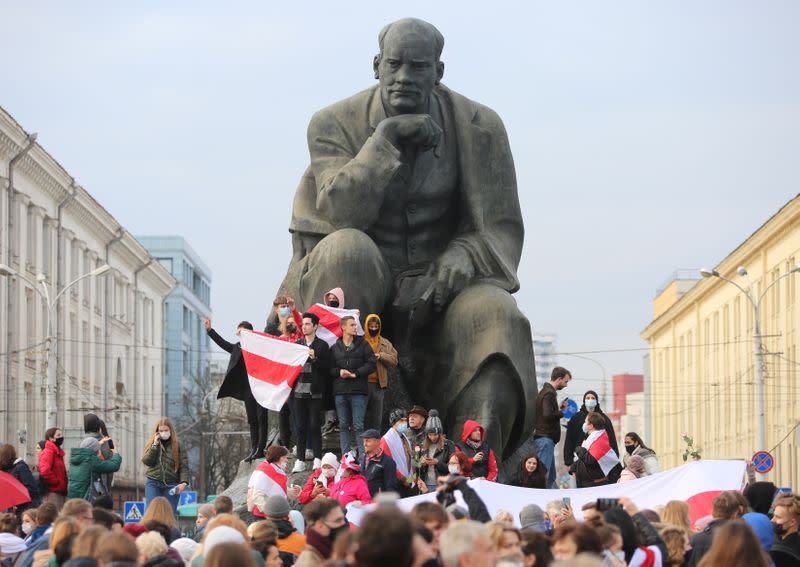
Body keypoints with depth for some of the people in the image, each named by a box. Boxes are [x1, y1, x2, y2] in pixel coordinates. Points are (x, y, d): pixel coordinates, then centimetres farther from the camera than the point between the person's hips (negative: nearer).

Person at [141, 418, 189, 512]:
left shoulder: (177, 445, 3)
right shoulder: (151, 444, 9)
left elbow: (184, 466, -3)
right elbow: (146, 461, -3)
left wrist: (184, 482, -18)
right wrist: (155, 445, -9)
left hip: (171, 486, -1)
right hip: (153, 483, 1)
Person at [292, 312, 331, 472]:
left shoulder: (322, 346, 1)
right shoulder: (296, 345, 13)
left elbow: (326, 368, -3)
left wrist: (315, 358, -17)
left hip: (314, 392, -3)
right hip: (298, 391, 3)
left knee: (314, 426, -2)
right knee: (300, 427, 4)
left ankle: (318, 459, 4)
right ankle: (300, 460, 6)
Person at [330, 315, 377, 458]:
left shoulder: (363, 344, 6)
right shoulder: (335, 348, 11)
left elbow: (372, 364, -1)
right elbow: (329, 368, 12)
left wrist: (355, 374, -9)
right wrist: (339, 372, -9)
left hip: (358, 392, -3)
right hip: (340, 392, 3)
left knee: (358, 426, -6)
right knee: (343, 426, 5)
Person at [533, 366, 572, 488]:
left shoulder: (545, 391, 20)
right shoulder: (549, 393, -13)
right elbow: (548, 415, -24)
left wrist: (560, 408, 10)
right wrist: (563, 412, -10)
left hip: (545, 438, 11)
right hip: (545, 438, -11)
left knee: (551, 476, 12)